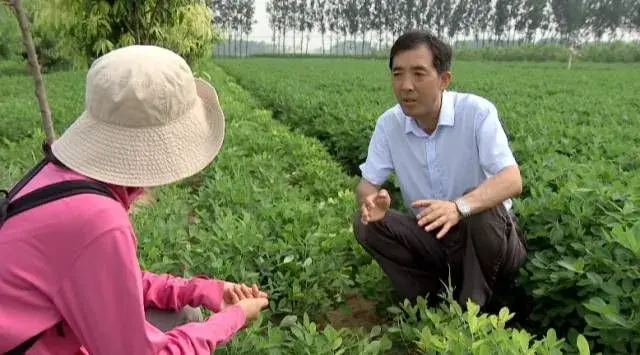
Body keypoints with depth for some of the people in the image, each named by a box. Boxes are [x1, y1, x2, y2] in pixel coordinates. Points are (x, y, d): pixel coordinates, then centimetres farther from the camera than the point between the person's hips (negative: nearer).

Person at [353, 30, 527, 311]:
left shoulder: (477, 112, -19)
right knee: (366, 224, -17)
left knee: (482, 211, -36)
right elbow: (367, 184, -5)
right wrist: (370, 201, -31)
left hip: (488, 235, -3)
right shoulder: (388, 124, -7)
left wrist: (459, 207, -49)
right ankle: (432, 306, -6)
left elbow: (512, 180, -29)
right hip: (431, 237, 4)